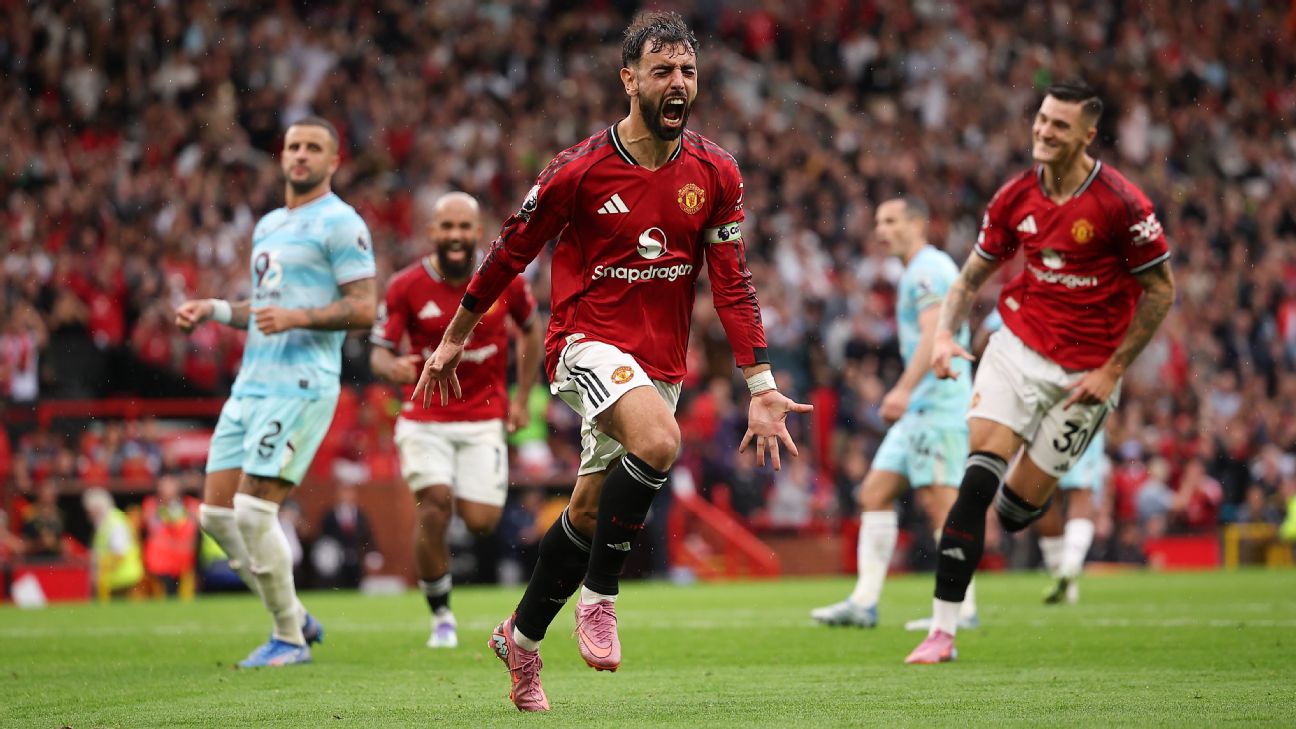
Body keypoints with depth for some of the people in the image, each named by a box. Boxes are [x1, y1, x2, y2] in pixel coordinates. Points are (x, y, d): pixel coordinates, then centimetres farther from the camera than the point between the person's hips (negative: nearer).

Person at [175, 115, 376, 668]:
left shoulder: (340, 224, -5)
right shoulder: (268, 226, 22)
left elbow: (364, 310, -12)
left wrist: (297, 317, -23)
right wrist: (214, 310, 16)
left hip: (300, 386, -9)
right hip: (252, 383, 9)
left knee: (252, 512, -14)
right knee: (216, 513, 4)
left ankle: (290, 639, 0)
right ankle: (294, 618, 16)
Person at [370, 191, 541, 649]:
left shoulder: (504, 280, -5)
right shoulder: (406, 287, -9)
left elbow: (530, 331, 13)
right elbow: (379, 351, -4)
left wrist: (522, 398, 10)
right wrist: (391, 367, -29)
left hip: (483, 420, 1)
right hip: (424, 419, -1)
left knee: (480, 523, -5)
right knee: (435, 501, -20)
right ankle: (441, 616, -3)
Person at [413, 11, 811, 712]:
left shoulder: (715, 173, 0)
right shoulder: (579, 169, -11)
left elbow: (732, 282, 3)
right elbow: (510, 252, 0)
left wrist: (761, 386, -4)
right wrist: (452, 340, 7)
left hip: (660, 363, 5)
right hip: (589, 341, -5)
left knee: (589, 511, 11)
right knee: (659, 441, -33)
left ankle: (521, 637, 31)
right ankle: (598, 597, -18)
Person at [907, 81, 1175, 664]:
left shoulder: (1121, 203, -15)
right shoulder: (1015, 197, -1)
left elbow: (1161, 291, -7)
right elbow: (971, 276, 10)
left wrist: (1113, 370, -9)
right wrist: (945, 334, -9)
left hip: (1085, 370, -2)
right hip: (1018, 346, 3)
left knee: (1019, 509, -1)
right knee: (978, 478, -17)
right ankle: (943, 629, -14)